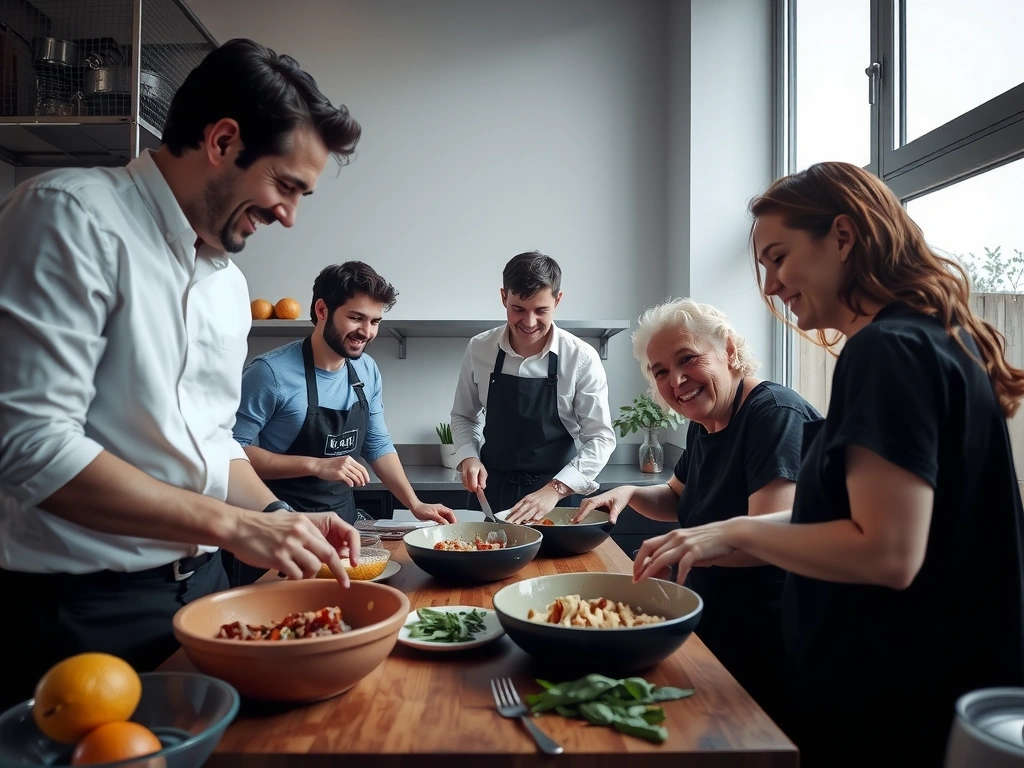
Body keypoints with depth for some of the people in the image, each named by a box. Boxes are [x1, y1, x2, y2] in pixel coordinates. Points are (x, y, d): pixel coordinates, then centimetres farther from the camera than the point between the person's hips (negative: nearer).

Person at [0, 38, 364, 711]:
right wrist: (233, 525, -22)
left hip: (199, 583, 8)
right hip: (78, 607, -7)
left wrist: (284, 521, 1)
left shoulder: (229, 281, 11)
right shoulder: (73, 216, -15)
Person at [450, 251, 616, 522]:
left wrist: (554, 489, -24)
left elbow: (600, 438, -13)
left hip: (555, 496, -2)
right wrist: (468, 457, -11)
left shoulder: (581, 358, -13)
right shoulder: (479, 349, -5)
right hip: (490, 492, 2)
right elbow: (463, 416, 8)